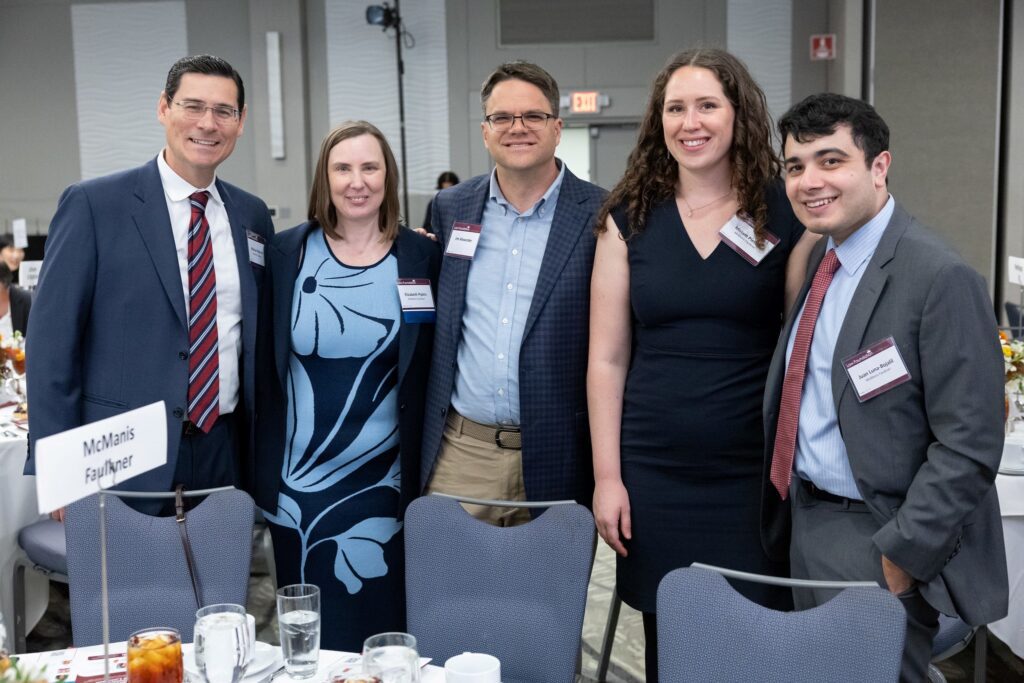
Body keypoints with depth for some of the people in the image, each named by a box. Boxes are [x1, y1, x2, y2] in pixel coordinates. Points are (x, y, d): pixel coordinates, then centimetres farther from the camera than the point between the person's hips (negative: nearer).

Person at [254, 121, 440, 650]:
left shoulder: (421, 258, -2)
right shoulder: (286, 253, 0)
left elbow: (432, 368, 3)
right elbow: (264, 364, 4)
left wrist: (428, 467, 0)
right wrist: (262, 465, 4)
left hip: (384, 482, 0)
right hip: (299, 480, 1)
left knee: (382, 628, 8)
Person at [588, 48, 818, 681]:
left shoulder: (787, 213, 0)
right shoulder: (629, 218, 3)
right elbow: (607, 360, 3)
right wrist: (606, 477, -1)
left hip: (755, 476, -1)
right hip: (653, 478, 1)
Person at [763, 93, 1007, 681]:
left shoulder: (940, 278, -18)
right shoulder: (815, 262, 7)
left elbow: (969, 445, -19)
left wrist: (899, 558, -19)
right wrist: (787, 512, 6)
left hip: (877, 542, -7)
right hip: (804, 524, 8)